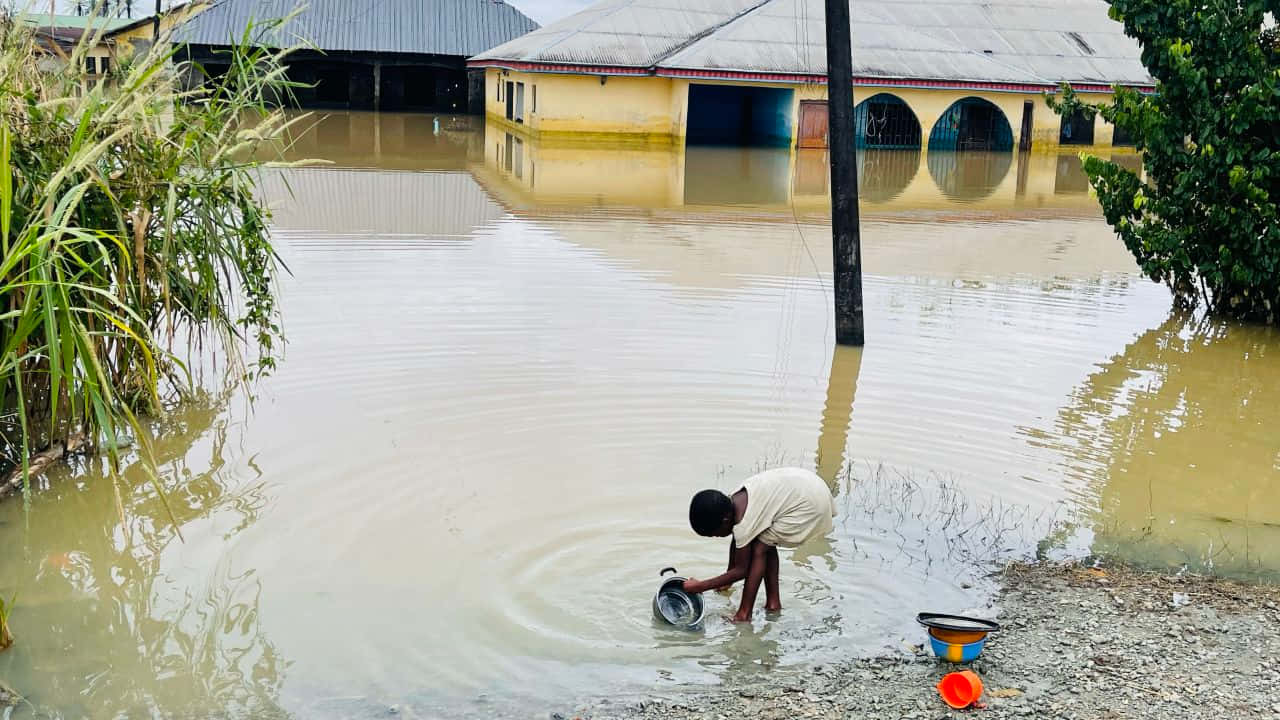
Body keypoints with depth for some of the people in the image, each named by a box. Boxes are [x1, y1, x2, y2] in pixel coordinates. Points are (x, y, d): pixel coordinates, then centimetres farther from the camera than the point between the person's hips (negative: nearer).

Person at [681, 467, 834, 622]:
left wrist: (700, 586, -2)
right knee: (766, 544, 18)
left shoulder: (744, 523, -19)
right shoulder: (735, 500, 4)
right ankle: (773, 601, 26)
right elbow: (736, 541, 21)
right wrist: (728, 576, 29)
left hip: (810, 503, -9)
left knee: (759, 550, -5)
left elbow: (741, 570, -6)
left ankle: (744, 614, 0)